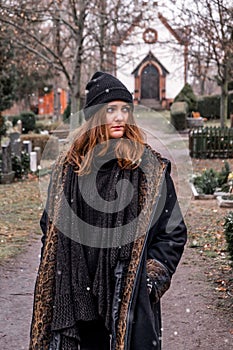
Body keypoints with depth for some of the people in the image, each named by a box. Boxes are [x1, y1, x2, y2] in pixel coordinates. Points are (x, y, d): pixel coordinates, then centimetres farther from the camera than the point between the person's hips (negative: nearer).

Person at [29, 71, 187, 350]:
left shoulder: (151, 167, -2)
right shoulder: (68, 167, 7)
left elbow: (174, 231, 0)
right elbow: (51, 227, 13)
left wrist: (153, 276, -8)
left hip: (132, 294, -2)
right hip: (81, 292, 3)